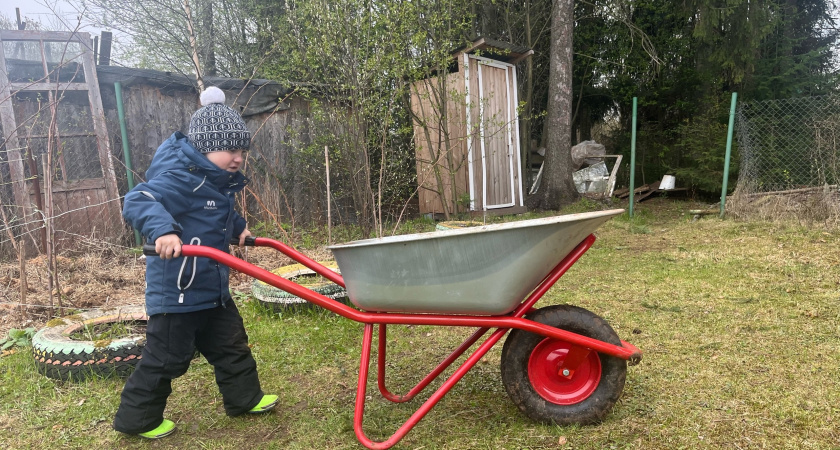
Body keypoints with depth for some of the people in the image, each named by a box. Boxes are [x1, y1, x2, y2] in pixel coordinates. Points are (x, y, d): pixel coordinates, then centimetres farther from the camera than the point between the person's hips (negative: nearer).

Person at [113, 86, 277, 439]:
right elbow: (138, 202, -33)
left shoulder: (220, 181, 10)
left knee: (231, 343, 18)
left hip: (212, 286, 10)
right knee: (167, 356, 5)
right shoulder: (182, 177, -21)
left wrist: (238, 227, 16)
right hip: (178, 288, -10)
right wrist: (163, 229, -48)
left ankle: (244, 398, 34)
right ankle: (137, 418, 26)